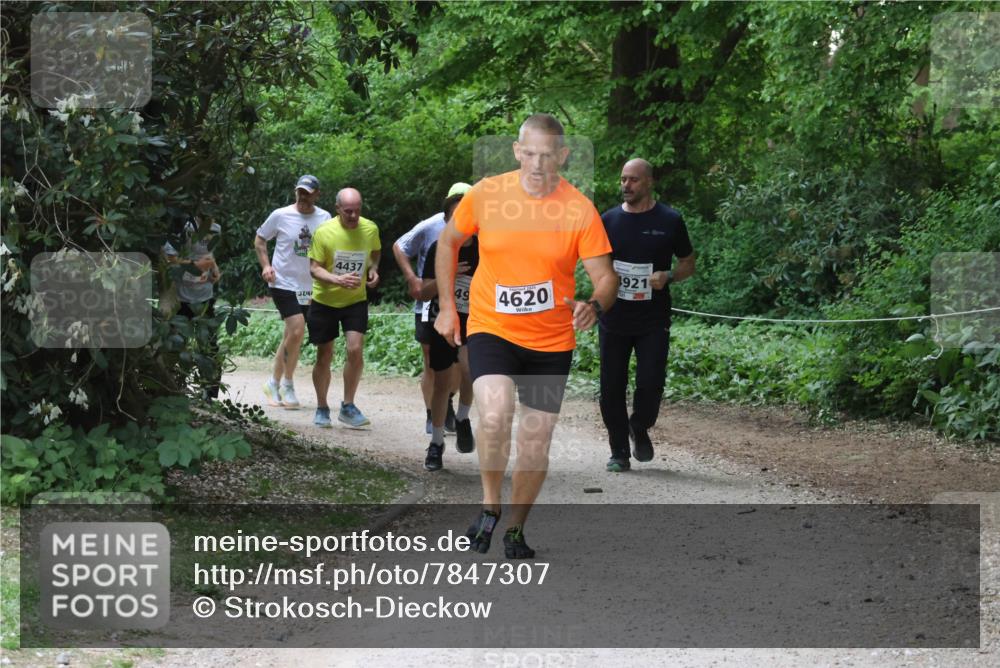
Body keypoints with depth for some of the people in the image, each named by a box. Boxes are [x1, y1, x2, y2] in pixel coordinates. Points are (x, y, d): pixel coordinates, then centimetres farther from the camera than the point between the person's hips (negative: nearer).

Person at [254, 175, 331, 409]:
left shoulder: (324, 218, 2)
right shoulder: (281, 215, -5)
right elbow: (259, 240, 8)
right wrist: (265, 265, -7)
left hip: (309, 288, 4)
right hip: (284, 283, -4)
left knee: (290, 337, 10)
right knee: (297, 331, -17)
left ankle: (274, 383, 23)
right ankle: (287, 384, -3)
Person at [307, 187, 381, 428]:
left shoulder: (370, 229, -7)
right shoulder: (324, 232, -15)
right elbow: (314, 268, -12)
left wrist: (373, 269, -6)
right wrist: (338, 279, -29)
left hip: (355, 300, 1)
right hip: (325, 300, -1)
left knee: (355, 349, -15)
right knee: (324, 356, 6)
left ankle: (348, 407, 0)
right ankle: (322, 409, 23)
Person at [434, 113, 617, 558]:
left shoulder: (580, 209, -10)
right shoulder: (486, 194, -7)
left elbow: (606, 277, -7)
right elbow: (449, 241, 11)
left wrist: (595, 305, -30)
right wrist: (447, 307, 8)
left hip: (552, 341, 1)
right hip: (491, 329, -1)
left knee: (536, 443, 7)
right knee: (494, 417, -25)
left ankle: (515, 530, 29)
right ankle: (490, 506, -1)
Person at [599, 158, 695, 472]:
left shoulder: (669, 221, 1)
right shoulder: (609, 220, 6)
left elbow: (688, 264, 9)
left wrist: (667, 276, -11)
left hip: (653, 321, -2)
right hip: (614, 319, 2)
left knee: (651, 383, -9)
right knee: (612, 387, 1)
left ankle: (640, 429, 21)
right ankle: (619, 452, 15)